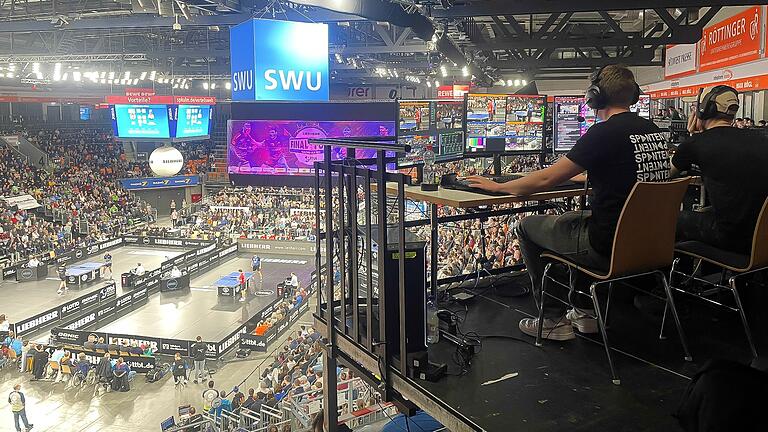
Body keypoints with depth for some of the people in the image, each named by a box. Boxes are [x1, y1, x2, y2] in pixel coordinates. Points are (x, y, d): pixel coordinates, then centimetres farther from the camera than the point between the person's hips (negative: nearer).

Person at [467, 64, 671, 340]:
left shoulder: (604, 132, -16)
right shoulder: (653, 130, 8)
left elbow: (547, 180, -13)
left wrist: (497, 186, 1)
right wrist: (577, 175, 37)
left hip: (611, 246, -8)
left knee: (527, 227, 11)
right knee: (576, 219, 32)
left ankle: (554, 321, 15)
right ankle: (584, 312, 29)